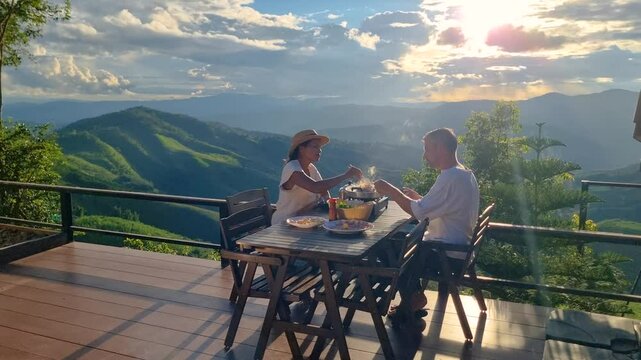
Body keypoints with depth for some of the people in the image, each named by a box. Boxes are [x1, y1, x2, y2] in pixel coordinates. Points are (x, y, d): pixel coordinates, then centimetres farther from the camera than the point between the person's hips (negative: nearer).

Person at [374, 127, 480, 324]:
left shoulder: (450, 177, -24)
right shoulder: (465, 174, 8)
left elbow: (419, 212, -24)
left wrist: (391, 191, -15)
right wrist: (416, 197, 7)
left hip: (449, 254, -10)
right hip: (460, 247, 10)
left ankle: (413, 299, 21)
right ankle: (413, 298, 20)